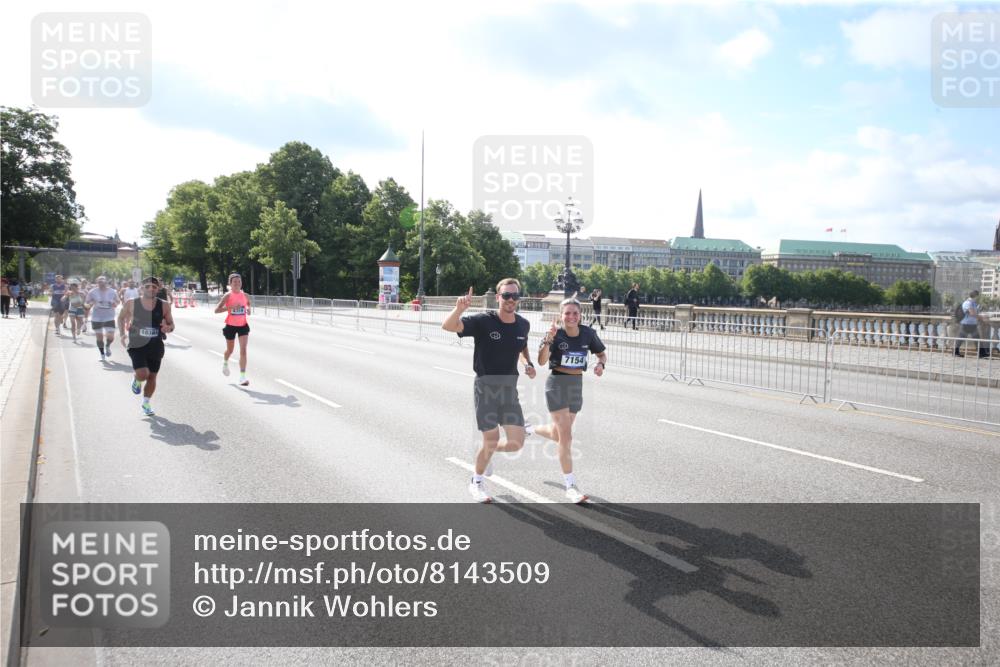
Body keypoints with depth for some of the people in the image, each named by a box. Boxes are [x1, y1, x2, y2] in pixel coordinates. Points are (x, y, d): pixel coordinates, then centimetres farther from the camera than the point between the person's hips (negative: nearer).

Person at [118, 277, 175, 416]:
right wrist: (122, 334, -2)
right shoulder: (131, 304, -6)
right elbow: (121, 318, 11)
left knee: (152, 377, 11)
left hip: (156, 346, 2)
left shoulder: (164, 306, -3)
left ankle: (146, 404, 33)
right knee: (143, 374, -20)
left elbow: (171, 324, 6)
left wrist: (168, 328, -18)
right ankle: (137, 380, 19)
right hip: (137, 345, -2)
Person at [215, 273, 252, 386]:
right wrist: (230, 307, -27)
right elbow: (217, 310, -15)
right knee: (230, 350, 17)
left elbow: (248, 303, 21)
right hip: (231, 326, -2)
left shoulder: (245, 295, 0)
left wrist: (248, 309, -2)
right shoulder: (228, 296, -10)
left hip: (243, 325, 2)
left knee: (243, 350, -12)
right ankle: (225, 363, 53)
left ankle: (242, 377, -13)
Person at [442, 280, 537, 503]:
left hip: (510, 388, 5)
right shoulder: (483, 321, -13)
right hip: (486, 386, -5)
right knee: (491, 440, -2)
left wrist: (528, 364, 5)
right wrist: (459, 309, -44)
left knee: (517, 442, -1)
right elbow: (448, 326, -24)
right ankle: (476, 483, 26)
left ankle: (487, 452, 33)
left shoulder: (523, 325, 3)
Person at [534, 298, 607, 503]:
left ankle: (530, 430, 51)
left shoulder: (587, 333, -3)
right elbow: (542, 361, -25)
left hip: (577, 385, 5)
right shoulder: (556, 334, -14)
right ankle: (570, 486, 0)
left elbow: (602, 353, 11)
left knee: (557, 435, 18)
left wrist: (601, 364, -11)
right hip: (557, 384, -5)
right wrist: (548, 340, -40)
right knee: (566, 436, -9)